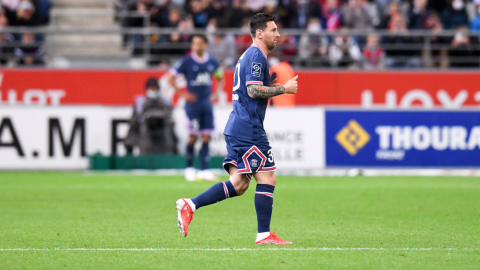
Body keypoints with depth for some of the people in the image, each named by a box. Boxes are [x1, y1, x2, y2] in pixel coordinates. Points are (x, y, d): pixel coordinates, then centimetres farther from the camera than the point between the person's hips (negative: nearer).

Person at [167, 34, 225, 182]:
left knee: (206, 137, -1)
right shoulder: (186, 62, -5)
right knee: (193, 136, -5)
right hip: (193, 103, -4)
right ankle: (189, 168, 10)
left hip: (207, 103, 4)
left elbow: (220, 78, 24)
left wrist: (217, 93, 9)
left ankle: (204, 170, 1)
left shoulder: (213, 63, 7)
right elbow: (171, 77, -2)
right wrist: (182, 93, -7)